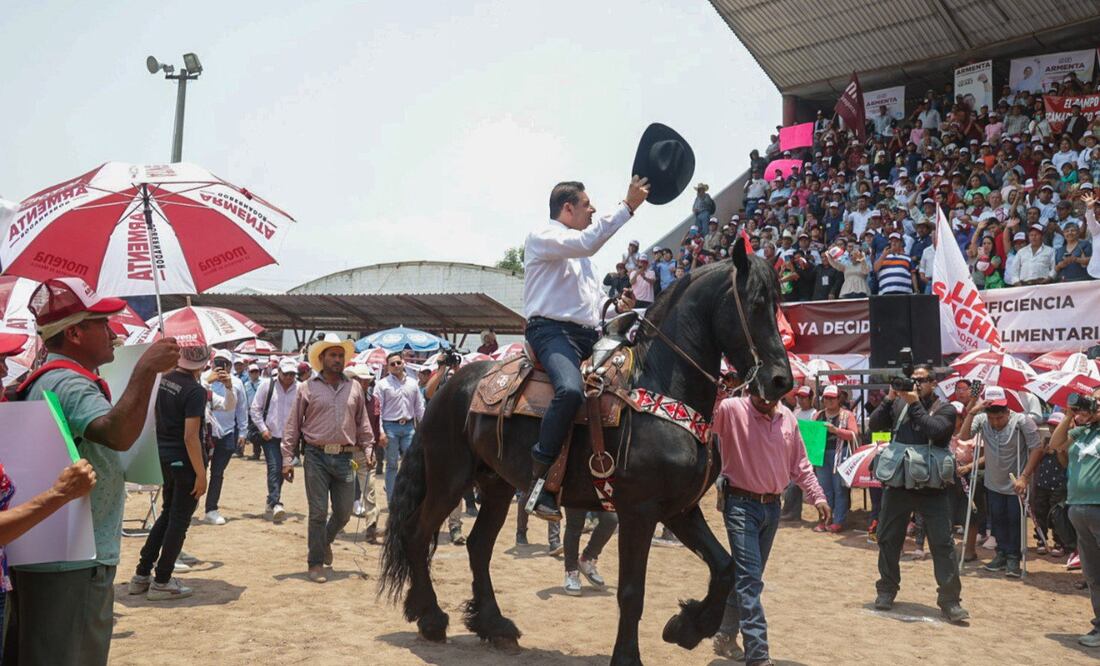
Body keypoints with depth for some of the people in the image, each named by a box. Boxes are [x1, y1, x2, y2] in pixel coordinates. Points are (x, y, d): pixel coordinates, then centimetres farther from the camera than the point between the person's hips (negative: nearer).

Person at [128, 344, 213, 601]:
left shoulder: (165, 380, 3)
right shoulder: (195, 391, -21)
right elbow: (190, 437, -23)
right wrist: (201, 474, -19)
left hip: (164, 455, 8)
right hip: (185, 461, -8)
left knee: (167, 514, 22)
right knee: (179, 520, 4)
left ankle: (142, 575, 26)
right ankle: (161, 582, 12)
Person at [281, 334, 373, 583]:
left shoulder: (354, 387, 10)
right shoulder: (308, 388, 2)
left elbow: (362, 422, 15)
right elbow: (293, 424, 2)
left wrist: (369, 449, 6)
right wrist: (287, 458, -3)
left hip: (344, 457, 3)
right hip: (316, 457, -3)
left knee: (343, 513, 8)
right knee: (318, 512, 0)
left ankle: (324, 541, 38)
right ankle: (316, 563, 13)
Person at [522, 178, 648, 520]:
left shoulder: (579, 252, 28)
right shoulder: (542, 236, 0)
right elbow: (587, 242, -20)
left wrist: (616, 307, 11)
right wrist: (627, 205, -17)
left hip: (588, 335, 9)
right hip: (551, 330, -9)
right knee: (571, 390, -36)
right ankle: (540, 478, -28)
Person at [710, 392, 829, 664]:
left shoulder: (788, 418, 5)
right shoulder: (730, 410, -12)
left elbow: (800, 464, 13)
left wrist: (817, 497, 8)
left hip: (772, 506, 6)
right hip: (741, 504, -6)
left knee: (748, 578, 16)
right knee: (750, 580, -10)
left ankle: (726, 636, 32)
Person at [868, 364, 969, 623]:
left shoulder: (945, 409, 0)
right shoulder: (898, 404, 9)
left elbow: (935, 430, -19)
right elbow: (874, 425, 1)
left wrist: (915, 404, -17)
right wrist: (889, 399, -8)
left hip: (932, 488, -3)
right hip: (897, 484, 3)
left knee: (943, 543, -4)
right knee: (888, 538, 10)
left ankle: (949, 599, 3)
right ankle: (887, 590, 26)